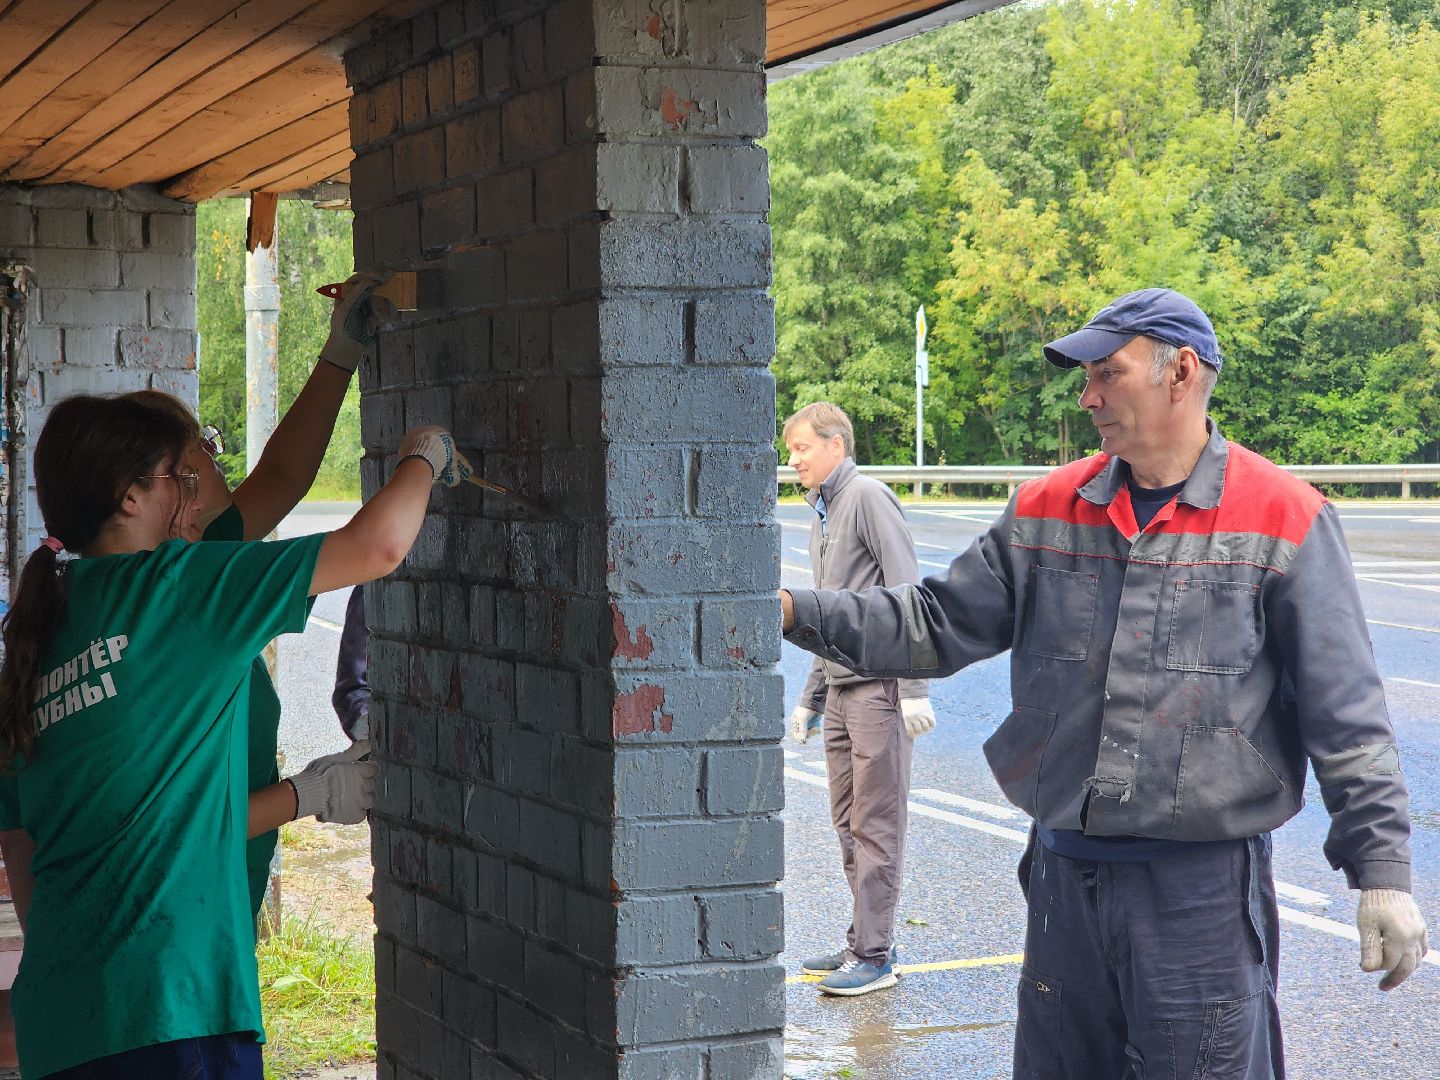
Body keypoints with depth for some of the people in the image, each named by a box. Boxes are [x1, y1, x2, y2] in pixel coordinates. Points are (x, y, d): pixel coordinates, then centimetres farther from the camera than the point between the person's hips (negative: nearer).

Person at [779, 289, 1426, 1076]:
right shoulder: (1048, 509, 8)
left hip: (1206, 891, -4)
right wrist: (796, 613, -3)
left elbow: (1347, 721, -5)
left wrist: (1383, 873, -7)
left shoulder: (1283, 521, -5)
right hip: (1065, 878, 5)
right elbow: (936, 625, 9)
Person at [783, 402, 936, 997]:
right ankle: (862, 941, 20)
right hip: (840, 690, 9)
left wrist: (913, 690, -21)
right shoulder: (821, 517, 19)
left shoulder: (868, 497, -9)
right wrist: (811, 698, 25)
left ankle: (874, 955, -2)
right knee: (848, 824, 12)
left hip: (878, 687, -9)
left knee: (876, 825, -5)